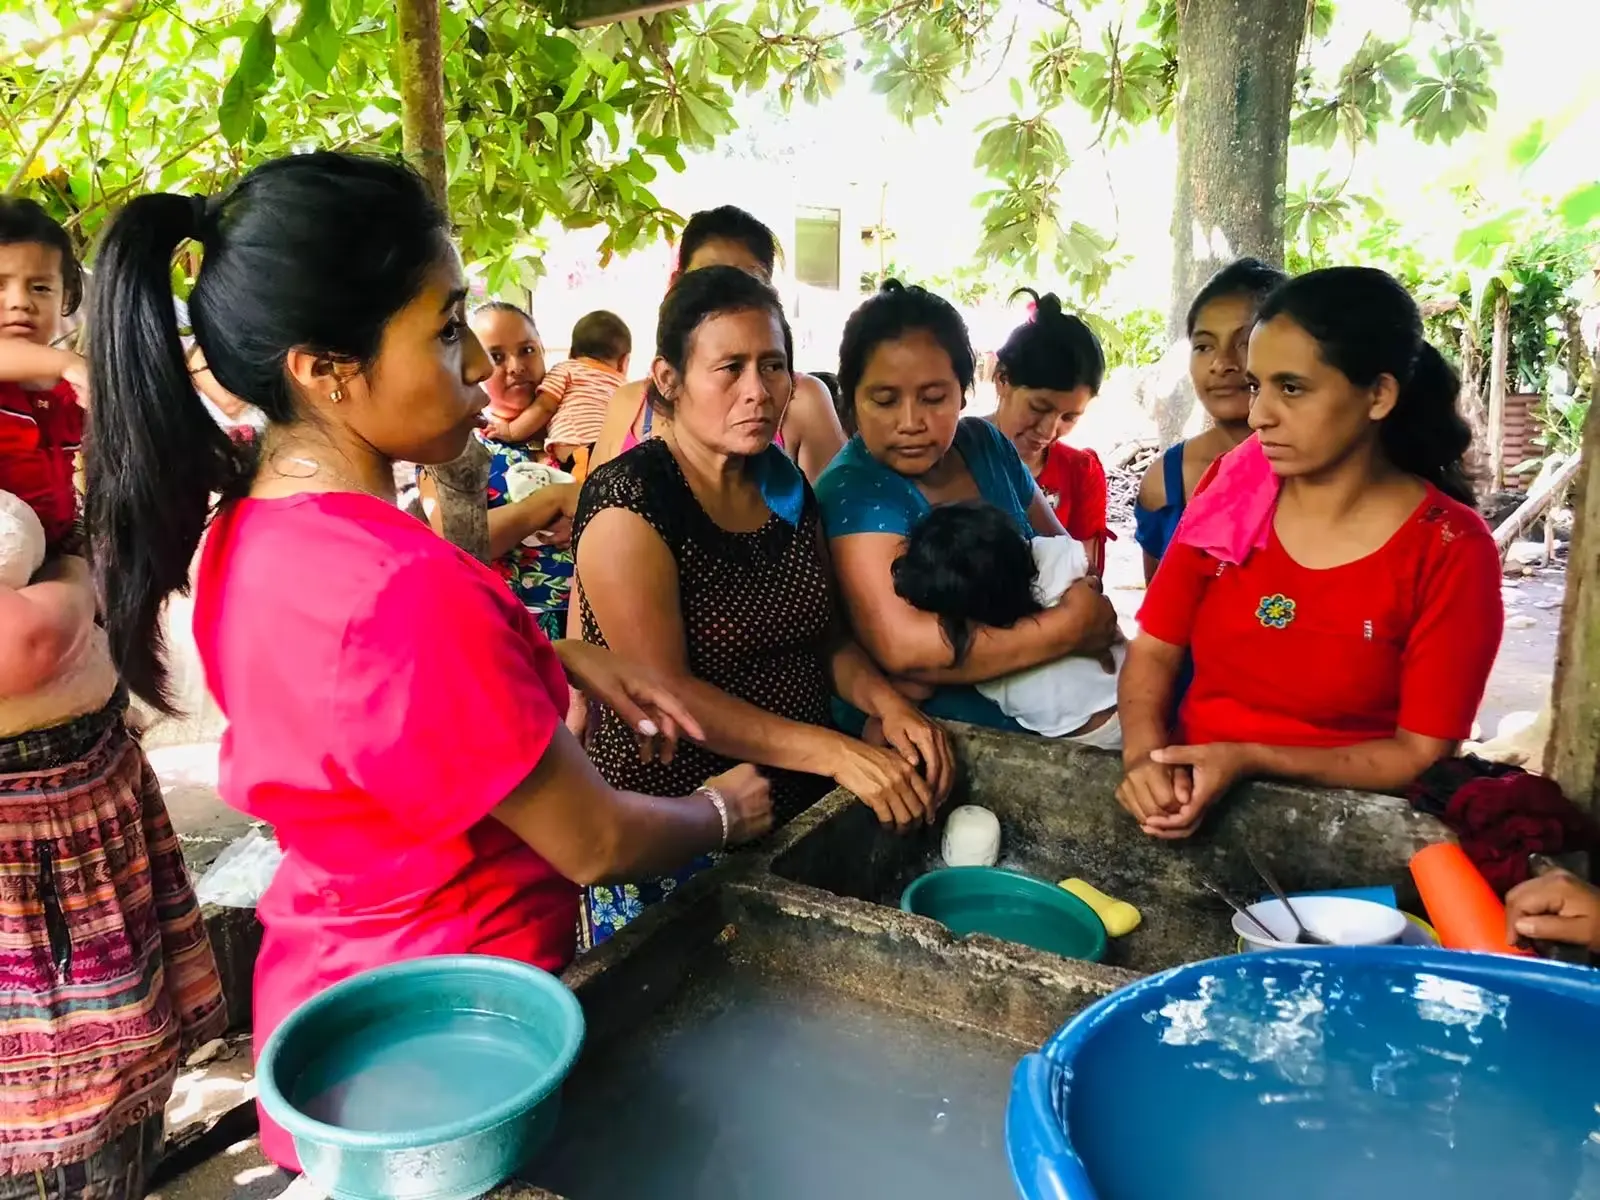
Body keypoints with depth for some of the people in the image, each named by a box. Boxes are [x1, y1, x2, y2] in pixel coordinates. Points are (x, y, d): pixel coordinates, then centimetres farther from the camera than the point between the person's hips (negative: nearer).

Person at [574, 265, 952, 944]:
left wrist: (886, 703, -10)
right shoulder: (630, 502, -18)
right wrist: (837, 753, -26)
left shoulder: (787, 487, 3)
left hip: (797, 811, 7)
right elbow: (665, 691, -21)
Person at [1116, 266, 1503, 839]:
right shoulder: (1231, 491, 0)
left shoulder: (1451, 551, -9)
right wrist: (1145, 755, -18)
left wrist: (1249, 761, -19)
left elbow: (1421, 756, -9)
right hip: (1193, 795, 3)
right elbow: (1154, 650, 0)